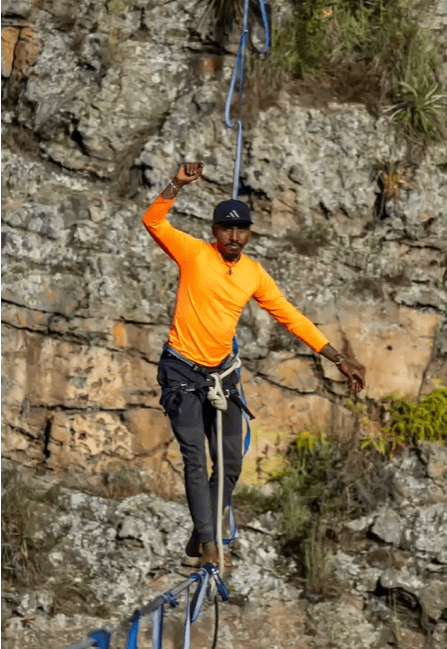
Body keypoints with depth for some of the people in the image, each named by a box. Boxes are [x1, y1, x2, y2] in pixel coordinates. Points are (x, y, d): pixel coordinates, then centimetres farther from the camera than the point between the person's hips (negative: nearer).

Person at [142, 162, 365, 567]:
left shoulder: (254, 274, 2)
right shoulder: (194, 254, -10)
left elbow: (292, 318, 6)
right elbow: (153, 221, -21)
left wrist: (339, 359, 3)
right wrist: (177, 186, -38)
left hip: (221, 372, 5)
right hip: (183, 369, -5)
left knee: (230, 464, 4)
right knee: (196, 461, -12)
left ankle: (199, 539, 16)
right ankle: (208, 542, -10)